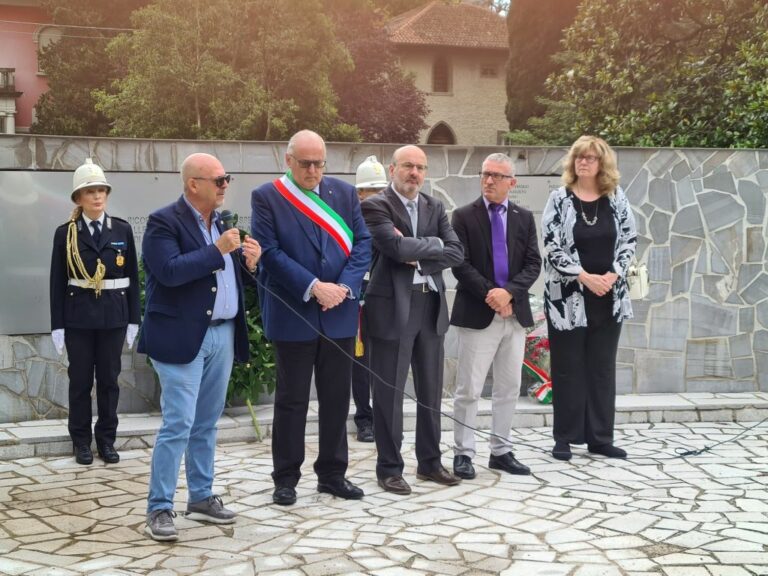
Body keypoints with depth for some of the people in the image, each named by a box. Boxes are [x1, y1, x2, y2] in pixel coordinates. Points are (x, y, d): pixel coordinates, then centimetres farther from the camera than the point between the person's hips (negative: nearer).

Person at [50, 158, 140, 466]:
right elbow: (57, 282, -1)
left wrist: (133, 319, 2)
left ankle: (107, 439, 19)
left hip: (114, 315, 1)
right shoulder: (65, 233, -1)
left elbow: (133, 277, 5)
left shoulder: (122, 230, 3)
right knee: (80, 380, 6)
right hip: (78, 316, -1)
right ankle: (81, 440, 17)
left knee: (109, 379, 8)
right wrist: (57, 325, -4)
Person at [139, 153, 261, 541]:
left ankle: (201, 498, 24)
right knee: (178, 424, -8)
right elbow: (169, 271, -23)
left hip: (223, 335, 7)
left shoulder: (223, 222, 14)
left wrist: (250, 263, -6)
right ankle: (159, 509, 1)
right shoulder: (164, 222, -9)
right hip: (182, 337, -7)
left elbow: (234, 275, 15)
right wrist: (217, 250, -22)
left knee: (206, 424, 14)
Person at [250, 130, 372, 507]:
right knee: (291, 400, 5)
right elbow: (270, 251, -10)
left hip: (340, 314, 4)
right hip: (293, 315, -3)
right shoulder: (266, 197, -3)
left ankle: (332, 474, 22)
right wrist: (314, 287, -17)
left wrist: (344, 286, -11)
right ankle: (286, 478, 16)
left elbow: (363, 242, 4)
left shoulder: (344, 192, 8)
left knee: (337, 398, 10)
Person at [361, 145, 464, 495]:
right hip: (392, 307, -6)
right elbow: (398, 247, -21)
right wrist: (434, 244, -7)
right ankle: (389, 468, 12)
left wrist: (419, 258, -12)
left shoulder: (435, 207, 12)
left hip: (431, 306, 6)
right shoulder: (376, 206, -6)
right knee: (389, 391, 2)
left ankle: (430, 462, 26)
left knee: (431, 390, 13)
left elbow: (456, 253, 1)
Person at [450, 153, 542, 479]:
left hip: (515, 313, 4)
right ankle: (463, 453, 8)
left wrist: (509, 292, -13)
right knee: (469, 390, -1)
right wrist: (490, 295, -16)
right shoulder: (464, 216, -1)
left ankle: (501, 452, 20)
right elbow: (460, 265, -7)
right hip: (477, 314, -4)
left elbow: (533, 264, 3)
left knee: (509, 389, 9)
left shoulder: (524, 218, 9)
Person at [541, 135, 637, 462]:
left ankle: (600, 437, 16)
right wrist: (585, 277, -17)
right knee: (568, 368, 3)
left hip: (609, 298, 3)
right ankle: (565, 438, 12)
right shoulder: (560, 199, -4)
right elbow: (552, 247, -10)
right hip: (568, 297, -3)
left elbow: (629, 240, 5)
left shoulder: (617, 198, 4)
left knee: (603, 368, 8)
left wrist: (612, 275, -10)